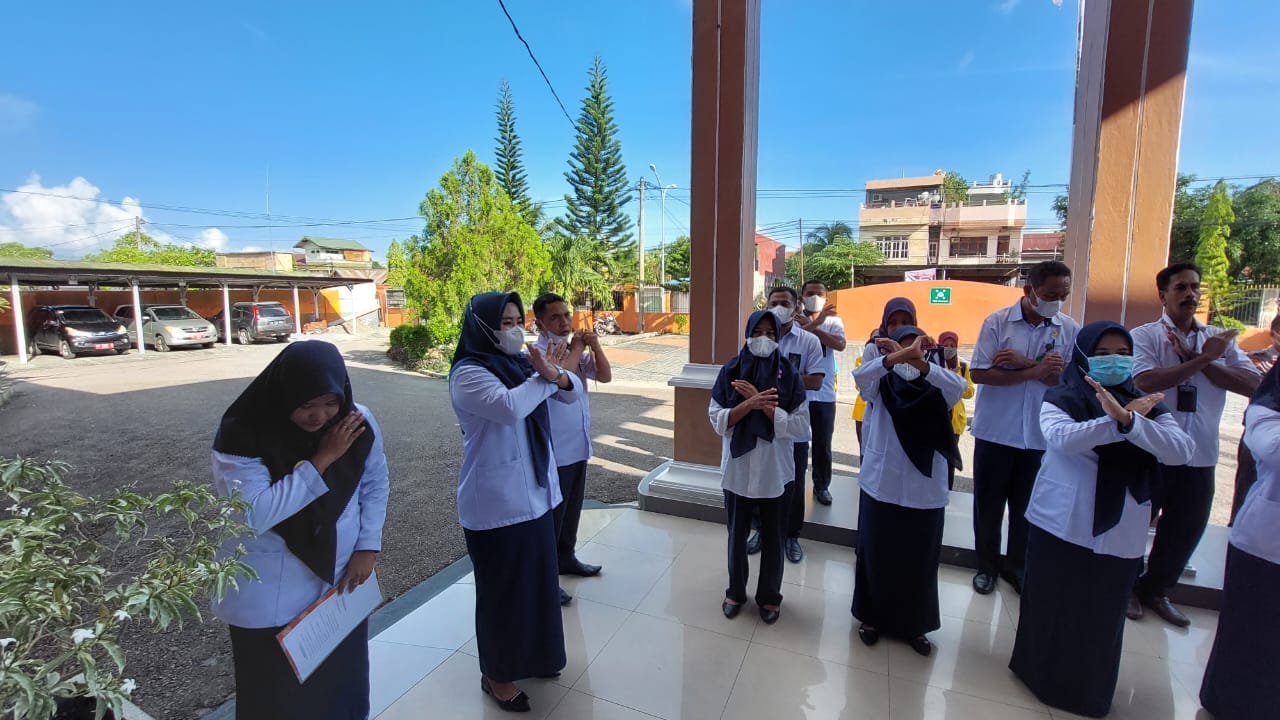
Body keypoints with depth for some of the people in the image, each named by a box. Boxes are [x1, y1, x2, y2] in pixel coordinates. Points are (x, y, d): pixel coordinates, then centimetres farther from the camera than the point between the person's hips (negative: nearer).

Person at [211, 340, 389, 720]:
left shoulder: (358, 423, -10)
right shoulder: (242, 435, -21)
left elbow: (375, 485, 3)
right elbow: (251, 516, -29)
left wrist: (368, 547, -5)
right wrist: (321, 460, -29)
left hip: (341, 583, 3)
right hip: (270, 601, -3)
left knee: (343, 689, 20)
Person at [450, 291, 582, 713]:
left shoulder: (521, 362, 5)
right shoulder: (468, 373, -16)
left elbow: (573, 392, 4)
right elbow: (510, 406, -33)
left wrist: (555, 374, -18)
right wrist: (544, 378, -16)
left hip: (535, 493, 7)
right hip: (496, 502, -7)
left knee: (538, 578, 20)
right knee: (503, 588, 8)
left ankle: (533, 654, 43)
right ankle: (496, 674, 31)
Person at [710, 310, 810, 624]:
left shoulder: (789, 374, -6)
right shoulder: (731, 371, -5)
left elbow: (800, 426, -12)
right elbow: (717, 420, -9)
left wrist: (762, 403, -20)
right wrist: (749, 403, -23)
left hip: (775, 472, 0)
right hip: (738, 469, 1)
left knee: (772, 538, 14)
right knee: (737, 534, 16)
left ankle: (769, 596, 36)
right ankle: (735, 591, 37)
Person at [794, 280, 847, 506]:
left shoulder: (833, 321, 5)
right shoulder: (795, 320, 1)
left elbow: (840, 344, -15)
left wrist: (812, 327, -22)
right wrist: (817, 320, -27)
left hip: (824, 394, 2)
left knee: (823, 444, 11)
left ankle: (822, 486, 27)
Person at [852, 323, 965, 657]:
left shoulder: (936, 391, 3)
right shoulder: (880, 386, 0)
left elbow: (958, 385, -20)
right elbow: (861, 373, -23)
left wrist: (920, 362, -37)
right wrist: (903, 355, -38)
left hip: (925, 491, 1)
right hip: (881, 485, -1)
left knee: (920, 561, 12)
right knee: (876, 555, 11)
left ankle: (914, 625, 32)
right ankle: (871, 616, 31)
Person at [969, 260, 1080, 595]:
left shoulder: (1071, 330, -1)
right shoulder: (997, 322, -7)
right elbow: (979, 373, -14)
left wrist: (1025, 362, -19)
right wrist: (1036, 371, -19)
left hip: (1041, 436, 2)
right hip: (995, 431, -1)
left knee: (1028, 507, 14)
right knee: (988, 504, 11)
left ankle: (1017, 567, 34)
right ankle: (987, 565, 29)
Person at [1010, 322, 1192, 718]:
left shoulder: (1146, 405, 5)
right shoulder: (1061, 399, -3)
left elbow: (1180, 450, -11)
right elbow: (1062, 438, -22)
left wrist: (1129, 420, -25)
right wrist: (1118, 420, -28)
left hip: (1119, 534, 2)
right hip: (1060, 527, -2)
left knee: (1102, 620, 12)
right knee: (1053, 610, 10)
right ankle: (1043, 675, 31)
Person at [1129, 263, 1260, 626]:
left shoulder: (1219, 339, 7)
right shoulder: (1145, 335, -7)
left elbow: (1252, 383, -4)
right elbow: (1146, 381, -22)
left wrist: (1202, 361, -14)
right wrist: (1202, 358, -18)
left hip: (1200, 456, 5)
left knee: (1186, 530, 16)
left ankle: (1156, 590, 35)